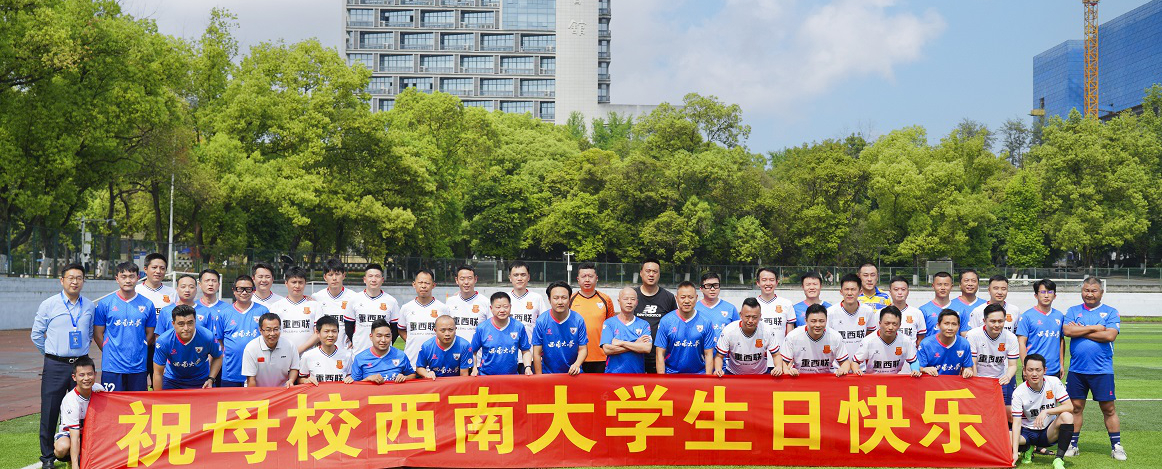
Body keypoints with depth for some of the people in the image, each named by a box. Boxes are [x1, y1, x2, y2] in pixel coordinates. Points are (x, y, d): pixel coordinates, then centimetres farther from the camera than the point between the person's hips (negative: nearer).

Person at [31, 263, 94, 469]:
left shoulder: (89, 306, 8)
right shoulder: (49, 305, -2)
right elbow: (36, 334, 6)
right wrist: (53, 354, 10)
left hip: (81, 363, 3)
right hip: (55, 365, -3)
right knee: (50, 412, -1)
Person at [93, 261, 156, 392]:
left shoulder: (147, 305, 6)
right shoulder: (105, 304, 2)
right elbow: (97, 334, 5)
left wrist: (138, 351, 3)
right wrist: (110, 352, -1)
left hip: (139, 367, 2)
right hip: (112, 366, -2)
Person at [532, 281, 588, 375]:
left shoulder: (578, 320, -6)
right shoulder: (541, 322, -8)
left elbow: (583, 349, -2)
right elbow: (537, 353, -5)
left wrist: (577, 364, -21)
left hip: (573, 373, 0)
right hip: (548, 373, 0)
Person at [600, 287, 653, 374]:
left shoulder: (644, 324, 8)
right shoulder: (609, 323, 4)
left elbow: (647, 348, -7)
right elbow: (607, 349, -8)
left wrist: (621, 343, -10)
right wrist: (636, 345, -7)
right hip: (613, 372, -1)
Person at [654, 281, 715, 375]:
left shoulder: (706, 323, 2)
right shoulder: (665, 322, 0)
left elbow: (708, 355, 3)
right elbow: (660, 354, 0)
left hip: (698, 374, 1)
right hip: (671, 374, 0)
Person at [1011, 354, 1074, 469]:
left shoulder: (1054, 382, -11)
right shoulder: (1019, 393, -15)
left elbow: (1070, 407, -16)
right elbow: (1017, 423, -20)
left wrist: (1046, 411, -32)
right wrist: (1015, 452, -31)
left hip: (1049, 432, 0)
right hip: (1027, 432, 0)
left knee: (1067, 416, -29)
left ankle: (1059, 459, -19)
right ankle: (1027, 449, 7)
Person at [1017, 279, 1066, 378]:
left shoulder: (1059, 316, 12)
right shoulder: (1027, 316, -3)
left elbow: (1061, 341, 17)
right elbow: (1021, 343, -6)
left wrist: (1061, 365, 13)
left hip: (1054, 371, 4)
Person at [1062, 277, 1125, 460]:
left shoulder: (1111, 312, 2)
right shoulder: (1073, 311, 9)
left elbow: (1110, 335, -13)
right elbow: (1067, 331, -8)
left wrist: (1081, 331, -8)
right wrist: (1094, 328, -9)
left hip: (1102, 371, -2)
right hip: (1076, 370, 2)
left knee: (1108, 408, 2)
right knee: (1075, 407, 6)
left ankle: (1116, 445, 11)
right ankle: (1072, 444, 16)